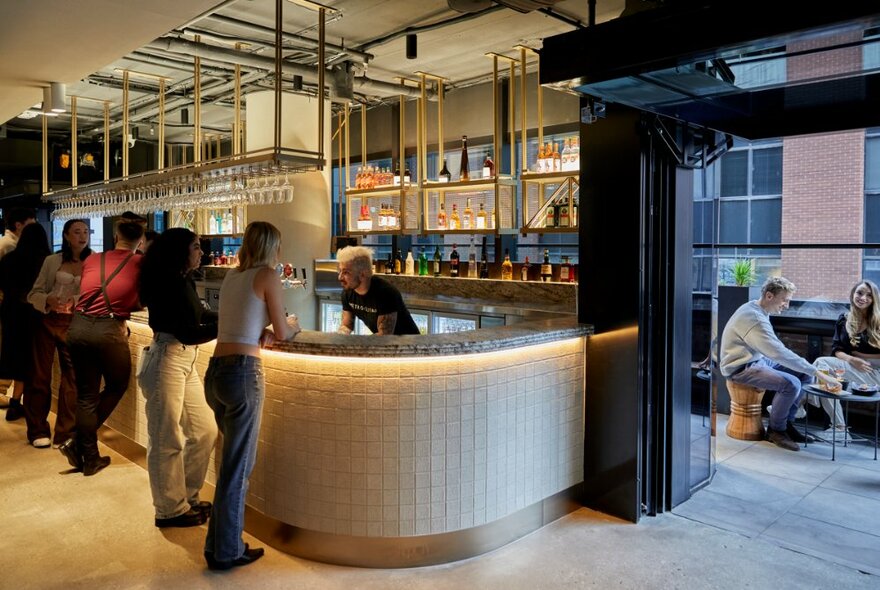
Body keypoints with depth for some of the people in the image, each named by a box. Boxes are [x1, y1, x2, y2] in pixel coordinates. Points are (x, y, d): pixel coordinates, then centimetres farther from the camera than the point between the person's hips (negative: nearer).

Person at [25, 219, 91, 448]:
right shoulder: (52, 261, 3)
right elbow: (33, 294, 2)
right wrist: (48, 300, -17)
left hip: (74, 325, 0)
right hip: (48, 321, 1)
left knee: (72, 377, 1)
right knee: (40, 375, 7)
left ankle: (65, 434, 13)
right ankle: (38, 430, 23)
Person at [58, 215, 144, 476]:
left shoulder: (92, 260, 14)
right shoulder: (140, 263, 3)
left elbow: (83, 294, 19)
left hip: (78, 326, 5)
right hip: (108, 329, -4)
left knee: (86, 395, 14)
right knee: (117, 386, 18)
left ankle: (90, 458, 20)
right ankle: (77, 442, 12)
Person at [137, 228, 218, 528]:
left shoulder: (184, 281, 9)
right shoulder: (168, 285, -18)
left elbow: (201, 314, 22)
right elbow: (188, 334, -21)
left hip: (185, 362, 9)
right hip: (166, 362, -9)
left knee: (204, 430, 13)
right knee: (167, 440, 3)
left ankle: (187, 497, 29)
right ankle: (171, 509, 17)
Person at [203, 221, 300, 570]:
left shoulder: (231, 276, 15)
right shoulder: (267, 275, -4)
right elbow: (282, 333, 1)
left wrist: (264, 333, 14)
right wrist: (293, 325, 20)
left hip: (215, 371, 7)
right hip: (243, 372, -7)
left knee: (234, 456, 22)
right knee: (237, 466, 3)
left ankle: (220, 542, 33)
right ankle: (226, 552, 14)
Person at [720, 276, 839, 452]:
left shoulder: (757, 310, 6)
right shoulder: (754, 318, -26)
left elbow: (772, 348, 15)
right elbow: (780, 353, -31)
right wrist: (818, 374, -28)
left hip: (757, 359, 10)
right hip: (740, 367, -10)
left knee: (804, 374, 5)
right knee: (791, 383, -26)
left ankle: (786, 423, 13)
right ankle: (776, 430, -3)